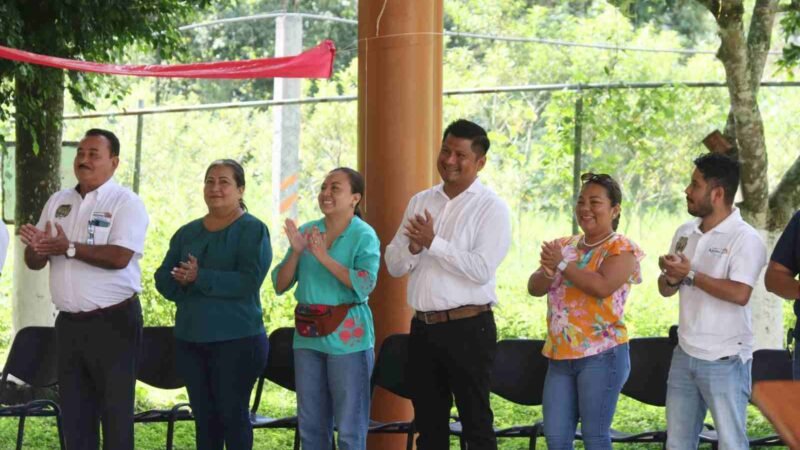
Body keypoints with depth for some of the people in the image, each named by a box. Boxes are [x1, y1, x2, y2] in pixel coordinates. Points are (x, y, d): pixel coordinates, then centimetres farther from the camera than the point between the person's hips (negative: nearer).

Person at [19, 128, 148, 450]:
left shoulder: (126, 203, -7)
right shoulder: (58, 202, 12)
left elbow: (119, 256, -21)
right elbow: (33, 261, 9)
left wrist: (68, 248, -19)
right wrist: (38, 247, -14)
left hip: (113, 322, -6)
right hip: (69, 323, 6)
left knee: (115, 411, -2)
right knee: (74, 411, 9)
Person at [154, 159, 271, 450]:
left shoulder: (252, 230, -3)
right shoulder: (187, 233, 15)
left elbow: (249, 281, -17)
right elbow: (163, 279, 8)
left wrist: (199, 278, -18)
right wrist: (183, 279, -14)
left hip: (236, 340, -6)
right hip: (190, 339, 6)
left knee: (232, 415, -2)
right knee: (204, 416, 9)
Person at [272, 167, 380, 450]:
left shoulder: (364, 236, -5)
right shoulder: (307, 232, 9)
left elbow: (365, 284, -20)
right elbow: (280, 285, 6)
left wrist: (324, 257, -22)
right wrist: (296, 252, -10)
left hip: (347, 337, -5)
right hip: (308, 336, 6)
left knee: (350, 426, -1)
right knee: (311, 424, 12)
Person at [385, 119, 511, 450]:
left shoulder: (491, 208, -6)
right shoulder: (420, 202, 12)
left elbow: (481, 269, -18)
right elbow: (394, 265, 9)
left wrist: (433, 243, -16)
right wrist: (412, 247, -12)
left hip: (468, 328, -6)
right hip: (423, 327, 6)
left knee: (476, 423, 0)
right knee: (428, 423, 12)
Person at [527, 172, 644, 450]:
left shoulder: (621, 249, -5)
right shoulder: (564, 246, 14)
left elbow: (602, 286, -23)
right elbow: (534, 288, 7)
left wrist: (562, 264, -15)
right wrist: (548, 271, -15)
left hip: (602, 355, -6)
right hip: (560, 355, 6)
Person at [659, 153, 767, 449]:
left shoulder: (744, 238, -14)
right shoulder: (685, 233, 9)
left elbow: (740, 294, -26)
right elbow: (665, 290, 14)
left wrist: (690, 274, -19)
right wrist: (672, 278, -10)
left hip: (725, 359, -7)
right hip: (685, 355, 8)